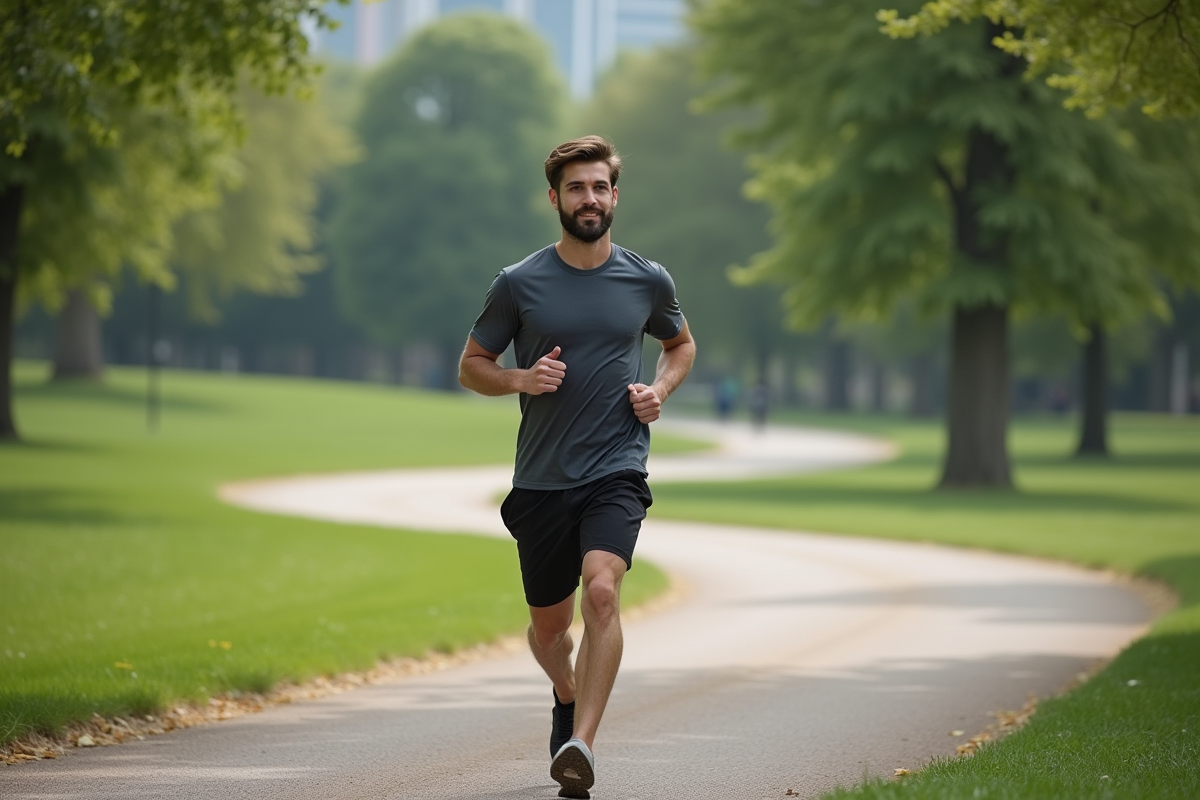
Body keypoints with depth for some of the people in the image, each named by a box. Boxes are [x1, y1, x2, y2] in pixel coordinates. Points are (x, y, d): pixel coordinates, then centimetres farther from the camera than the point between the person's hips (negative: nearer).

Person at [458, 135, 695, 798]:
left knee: (602, 590, -26)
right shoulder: (519, 284, -1)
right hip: (541, 478, 1)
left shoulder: (648, 282, 4)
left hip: (617, 472, -1)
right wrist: (521, 379, -12)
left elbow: (681, 345, 23)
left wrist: (659, 389, 2)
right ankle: (568, 697, 48)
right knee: (549, 624, 13)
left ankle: (580, 745, -31)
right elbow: (471, 366, 8)